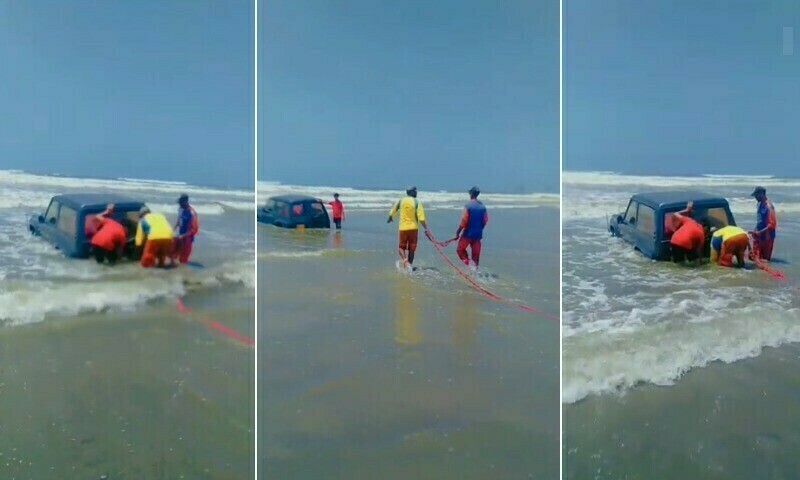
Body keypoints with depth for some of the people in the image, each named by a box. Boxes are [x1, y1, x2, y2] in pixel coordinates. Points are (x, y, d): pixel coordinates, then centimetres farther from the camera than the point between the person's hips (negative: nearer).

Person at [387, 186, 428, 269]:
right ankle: (410, 264, 14)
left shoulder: (400, 201, 2)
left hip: (403, 228, 1)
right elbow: (421, 218, -13)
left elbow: (392, 213, 14)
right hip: (413, 228, -1)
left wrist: (390, 219, 35)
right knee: (412, 248, 11)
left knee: (402, 247, 11)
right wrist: (425, 228, -8)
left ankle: (404, 259, -15)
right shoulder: (417, 202, -6)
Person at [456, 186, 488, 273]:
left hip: (468, 233, -5)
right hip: (478, 234, 5)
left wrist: (458, 232, -7)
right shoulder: (483, 207, 3)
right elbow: (485, 220, 8)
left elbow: (464, 221, -15)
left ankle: (468, 263, -9)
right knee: (476, 253, 10)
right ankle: (475, 266, 12)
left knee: (460, 249, 9)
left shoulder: (468, 206, -13)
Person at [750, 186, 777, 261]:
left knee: (765, 258, 3)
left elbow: (772, 224, -23)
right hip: (759, 235, 8)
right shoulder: (760, 204, 7)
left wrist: (760, 232, -26)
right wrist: (756, 231, 11)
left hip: (767, 236, -8)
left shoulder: (769, 206, -19)